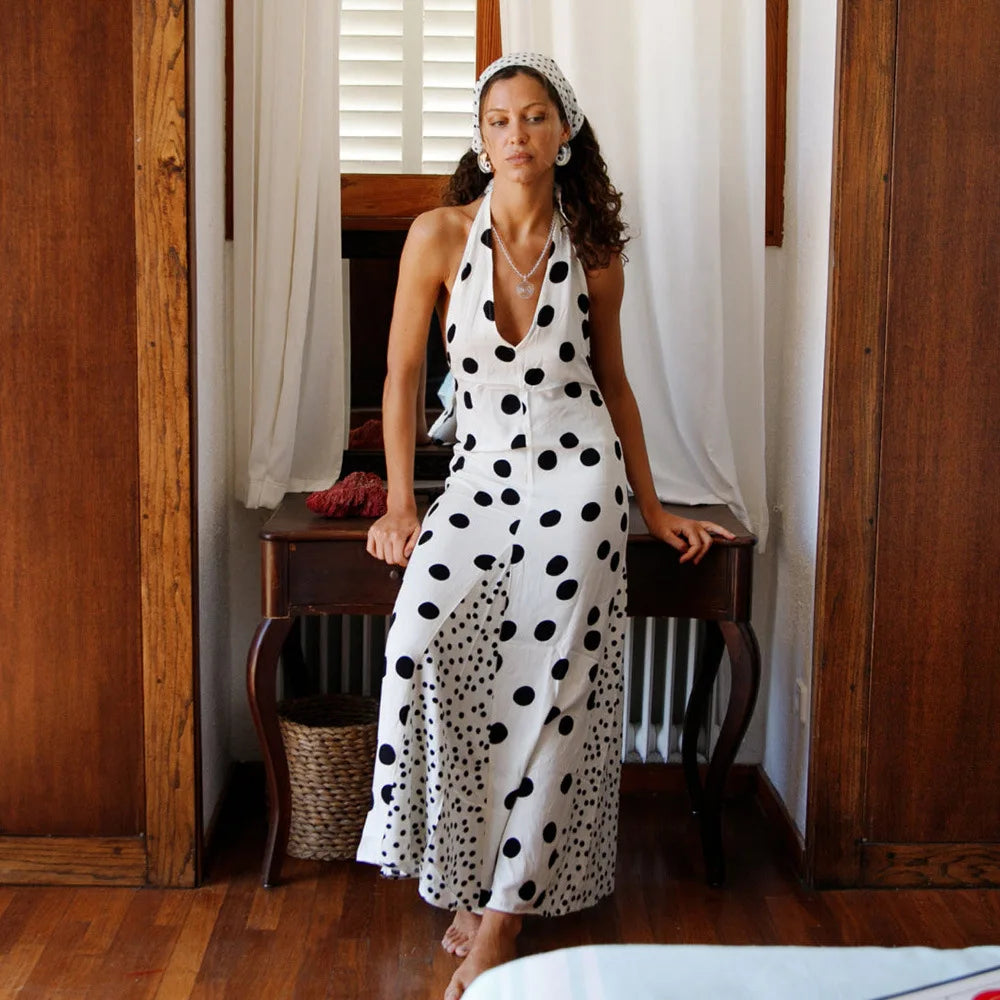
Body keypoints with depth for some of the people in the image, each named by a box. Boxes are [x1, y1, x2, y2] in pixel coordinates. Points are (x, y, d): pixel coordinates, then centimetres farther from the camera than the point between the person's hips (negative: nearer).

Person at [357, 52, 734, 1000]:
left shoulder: (593, 252, 1)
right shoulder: (439, 234, -3)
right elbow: (401, 376, 3)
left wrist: (652, 507, 13)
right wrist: (400, 502, -1)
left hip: (577, 477, 0)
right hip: (480, 474, 0)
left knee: (548, 691, -11)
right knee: (421, 635, -24)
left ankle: (504, 912, -1)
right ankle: (462, 874, -8)